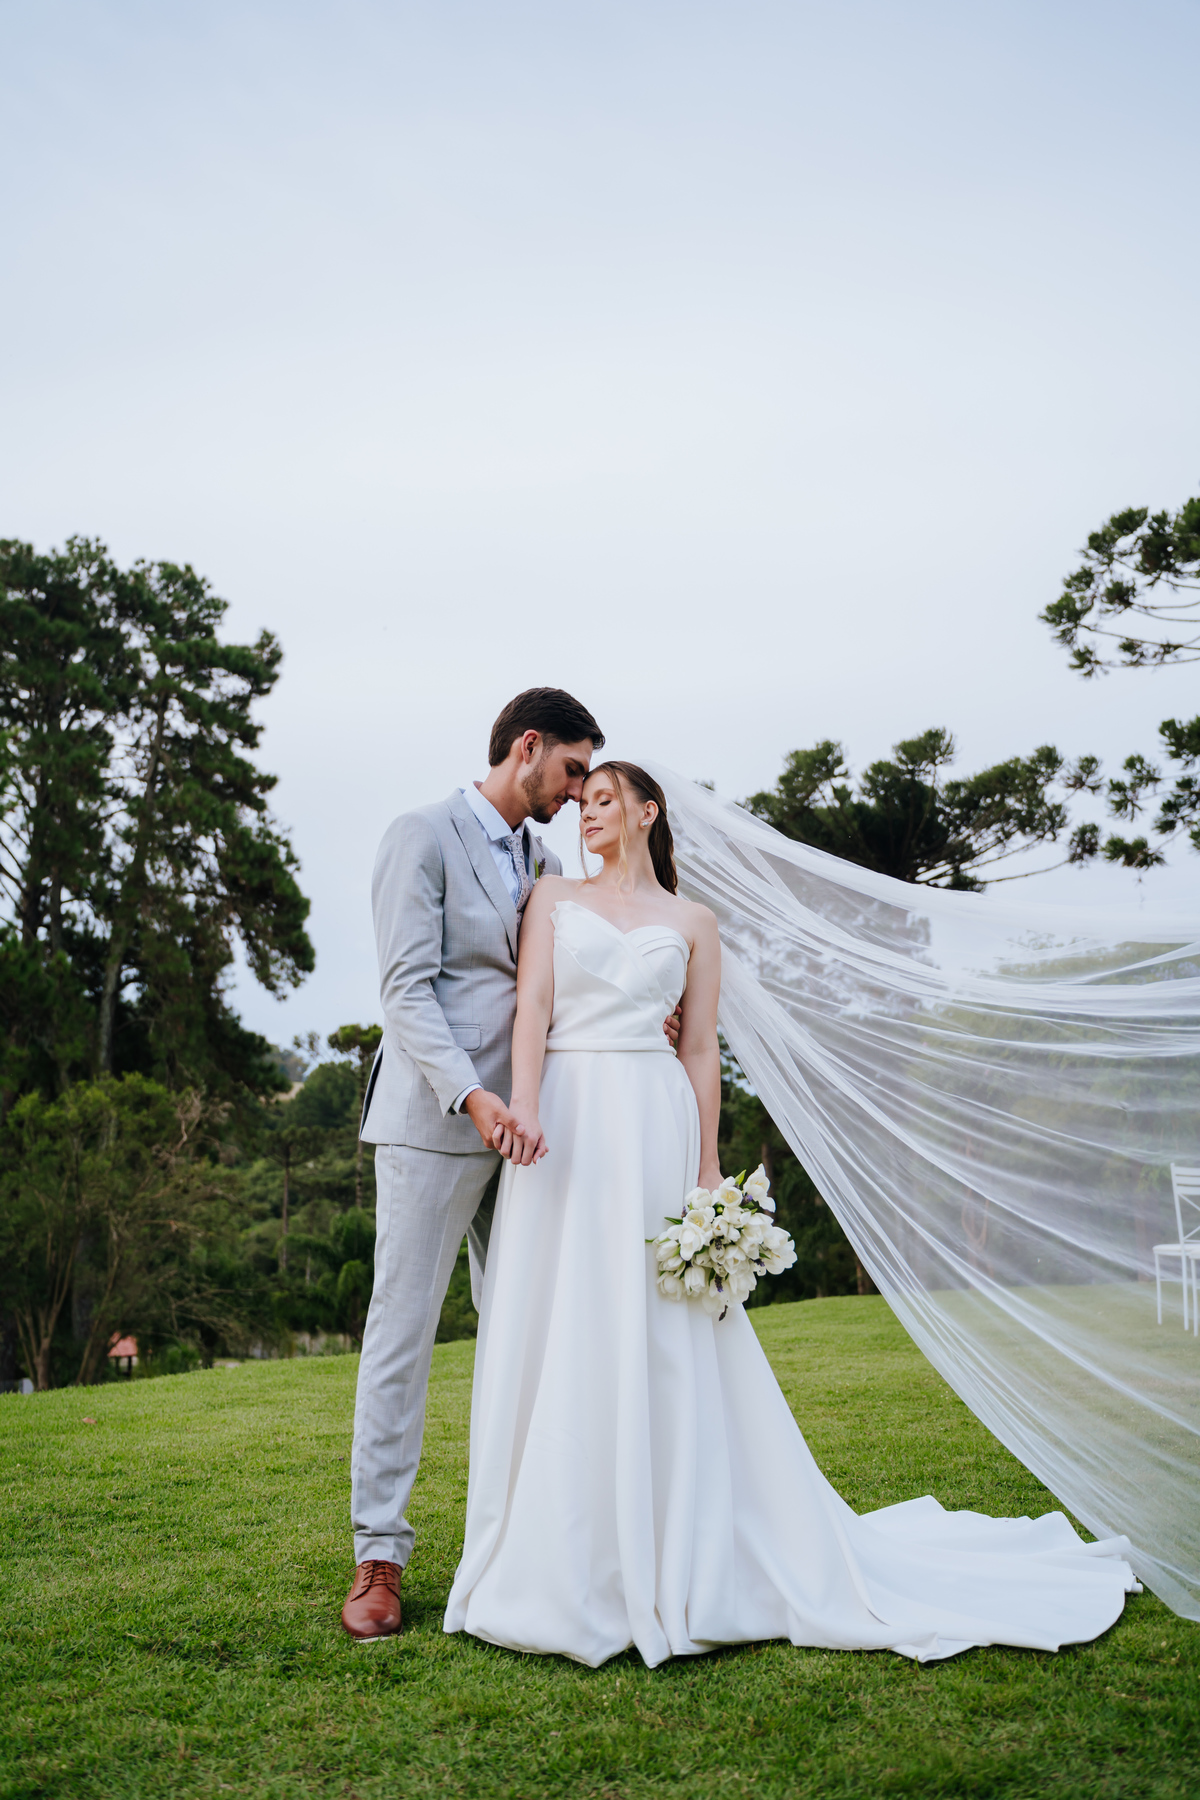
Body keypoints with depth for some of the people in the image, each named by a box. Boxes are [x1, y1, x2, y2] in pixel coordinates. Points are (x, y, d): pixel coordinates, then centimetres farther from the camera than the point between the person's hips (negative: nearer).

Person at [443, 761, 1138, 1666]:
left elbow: (702, 1051, 8)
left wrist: (708, 1170, 0)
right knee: (554, 1336, 1)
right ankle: (563, 1563, 13)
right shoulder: (555, 896, 13)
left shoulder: (691, 923, 12)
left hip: (650, 1125, -1)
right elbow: (531, 1004, 0)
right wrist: (523, 1101, -16)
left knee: (658, 1339, -1)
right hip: (563, 1123, 1)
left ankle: (673, 1560, 11)